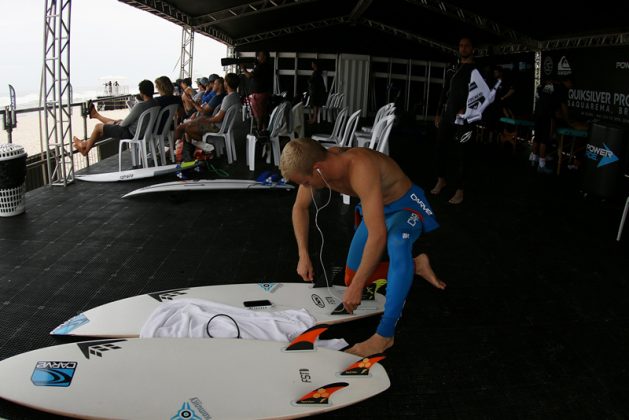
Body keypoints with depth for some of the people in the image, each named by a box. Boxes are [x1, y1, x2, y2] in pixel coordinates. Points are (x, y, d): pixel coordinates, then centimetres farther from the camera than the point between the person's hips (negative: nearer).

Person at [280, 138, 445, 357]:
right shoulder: (316, 163, -18)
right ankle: (414, 265, 23)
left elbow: (378, 235, -43)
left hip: (406, 206, -8)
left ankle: (385, 334, -34)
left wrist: (357, 287, -37)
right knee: (351, 278, 8)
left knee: (396, 243, -42)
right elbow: (300, 208, 1)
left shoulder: (360, 169, -40)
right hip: (376, 208, 8)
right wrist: (303, 255, -5)